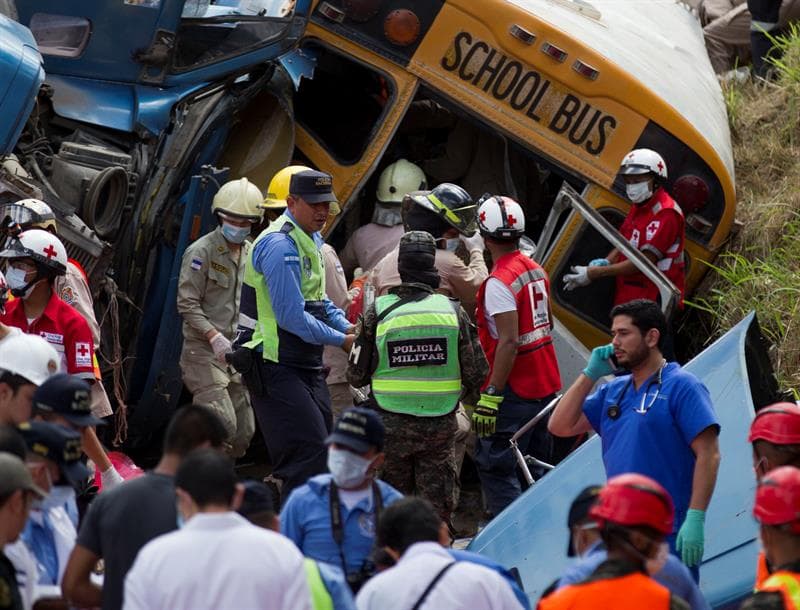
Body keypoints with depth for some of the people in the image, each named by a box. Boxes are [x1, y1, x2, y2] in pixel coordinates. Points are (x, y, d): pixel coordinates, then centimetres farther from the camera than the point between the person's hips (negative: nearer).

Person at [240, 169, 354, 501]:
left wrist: (348, 327, 4)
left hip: (308, 367, 10)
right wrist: (341, 340, -15)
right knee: (309, 454, -15)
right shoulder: (280, 245, -18)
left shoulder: (311, 240, 15)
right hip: (279, 369, -10)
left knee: (323, 452, 12)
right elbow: (292, 317, -22)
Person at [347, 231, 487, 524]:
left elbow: (357, 376, -2)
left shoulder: (378, 312, -7)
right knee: (437, 503, 9)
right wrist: (466, 393, 22)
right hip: (441, 426, 1)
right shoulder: (453, 311, -3)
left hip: (392, 425, -1)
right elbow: (476, 372, 0)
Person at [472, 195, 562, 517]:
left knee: (494, 467, -6)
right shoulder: (537, 270, 8)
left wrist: (492, 395, -22)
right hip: (547, 384, 9)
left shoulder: (499, 283, -18)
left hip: (515, 391, -9)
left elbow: (509, 342, -24)